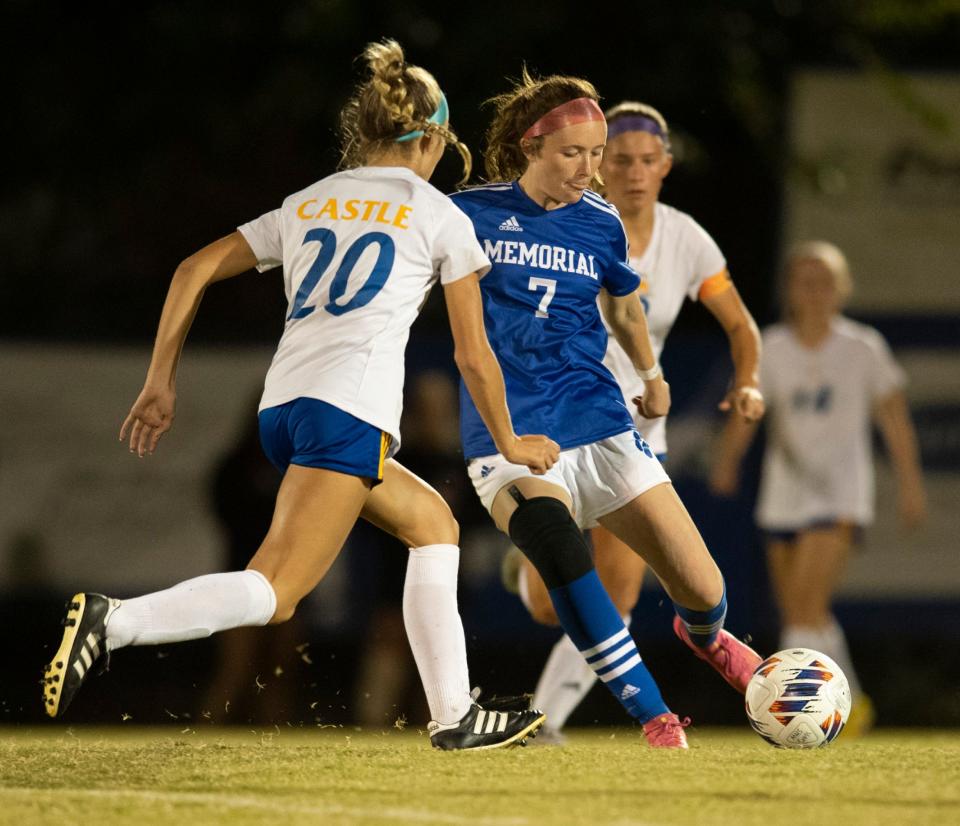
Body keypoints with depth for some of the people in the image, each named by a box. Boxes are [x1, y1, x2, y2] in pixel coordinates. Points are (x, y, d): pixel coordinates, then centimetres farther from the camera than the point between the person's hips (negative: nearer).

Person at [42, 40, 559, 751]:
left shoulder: (306, 205, 22)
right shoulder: (439, 217, 9)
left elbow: (195, 270, 15)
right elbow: (473, 355, 10)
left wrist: (161, 382, 18)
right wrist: (510, 444, 24)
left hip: (282, 404, 7)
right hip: (351, 406, -7)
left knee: (433, 524, 24)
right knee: (272, 592, -16)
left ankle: (456, 716, 21)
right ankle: (113, 622, -36)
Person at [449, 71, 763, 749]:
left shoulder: (602, 223, 7)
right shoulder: (471, 213, -3)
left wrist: (652, 375, 39)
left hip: (599, 426, 3)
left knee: (705, 591, -4)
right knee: (559, 548, -35)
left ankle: (704, 635, 38)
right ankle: (656, 719, -24)